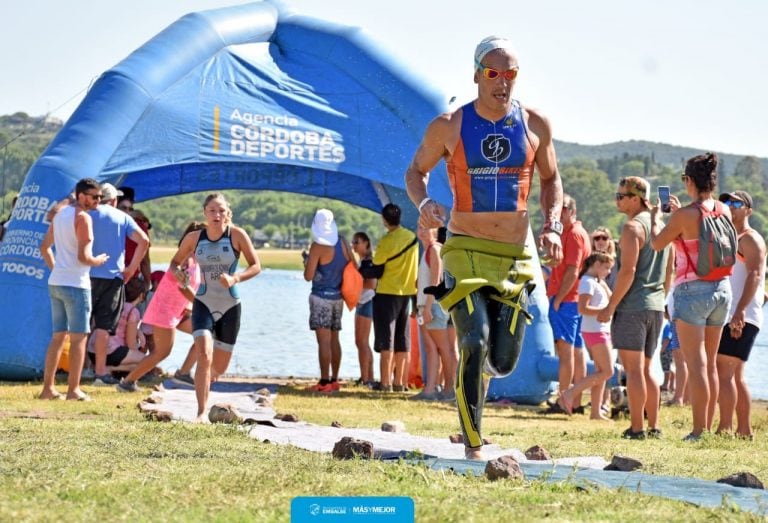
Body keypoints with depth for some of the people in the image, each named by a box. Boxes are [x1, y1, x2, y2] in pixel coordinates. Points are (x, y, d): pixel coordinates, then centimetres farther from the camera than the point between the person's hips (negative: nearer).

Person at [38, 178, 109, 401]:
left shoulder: (60, 214, 12)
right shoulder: (83, 218, -14)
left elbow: (44, 247, 19)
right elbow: (83, 257, -20)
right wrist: (98, 260, -1)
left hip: (56, 282, 8)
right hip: (75, 284, -8)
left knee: (58, 336, 14)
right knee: (78, 337, -2)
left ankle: (48, 387, 14)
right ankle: (73, 389, -2)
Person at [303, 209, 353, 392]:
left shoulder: (318, 246, -14)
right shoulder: (342, 243, 5)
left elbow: (308, 276, -14)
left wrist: (306, 262, 5)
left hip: (321, 296, -7)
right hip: (338, 297, 7)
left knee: (323, 340, -8)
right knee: (334, 339, 14)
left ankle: (325, 381, -12)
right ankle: (334, 380, 17)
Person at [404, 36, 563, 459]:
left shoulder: (536, 126, 3)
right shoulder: (448, 127, -3)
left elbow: (551, 180, 16)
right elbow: (416, 171, 10)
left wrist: (552, 225, 0)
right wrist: (423, 203, -11)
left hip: (516, 257, 3)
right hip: (466, 250, -3)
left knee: (504, 360, 0)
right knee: (475, 341, -20)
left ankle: (477, 364, 39)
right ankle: (473, 446, -9)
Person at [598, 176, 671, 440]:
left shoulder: (633, 226, -11)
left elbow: (628, 271, -19)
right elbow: (668, 273, 20)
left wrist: (610, 307, -15)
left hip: (632, 307, -9)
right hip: (655, 307, 9)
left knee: (633, 369, -7)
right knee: (645, 370, 15)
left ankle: (636, 428, -9)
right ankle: (654, 426, 14)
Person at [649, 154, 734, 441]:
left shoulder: (685, 215, -15)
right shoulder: (724, 211, 4)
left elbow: (657, 243, -1)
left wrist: (655, 216, 17)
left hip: (692, 290, -6)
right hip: (721, 289, 6)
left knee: (696, 364, -6)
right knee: (710, 364, 13)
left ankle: (699, 431, -8)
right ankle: (708, 426, 16)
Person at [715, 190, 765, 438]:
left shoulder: (750, 239, -7)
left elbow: (755, 274, -20)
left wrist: (740, 310, -29)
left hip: (741, 318, -10)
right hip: (729, 317, 10)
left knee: (724, 372, -16)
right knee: (735, 376, 11)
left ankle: (724, 429, -20)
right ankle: (744, 430, 14)